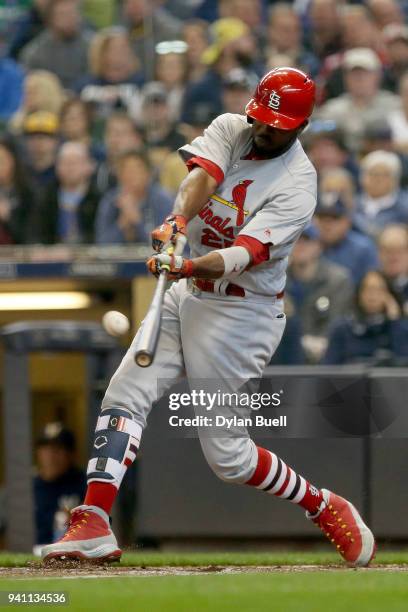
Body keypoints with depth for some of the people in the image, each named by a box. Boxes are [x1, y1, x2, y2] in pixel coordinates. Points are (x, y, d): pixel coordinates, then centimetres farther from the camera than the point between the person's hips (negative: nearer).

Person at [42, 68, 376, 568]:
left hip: (240, 314, -6)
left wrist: (192, 266, -49)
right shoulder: (231, 129, 0)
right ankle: (93, 524, -13)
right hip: (186, 299, 6)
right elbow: (201, 175, -20)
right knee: (124, 396, -9)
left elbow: (244, 255, -30)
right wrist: (178, 223, -41)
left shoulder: (297, 186, -18)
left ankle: (324, 507, 15)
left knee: (226, 455, -5)